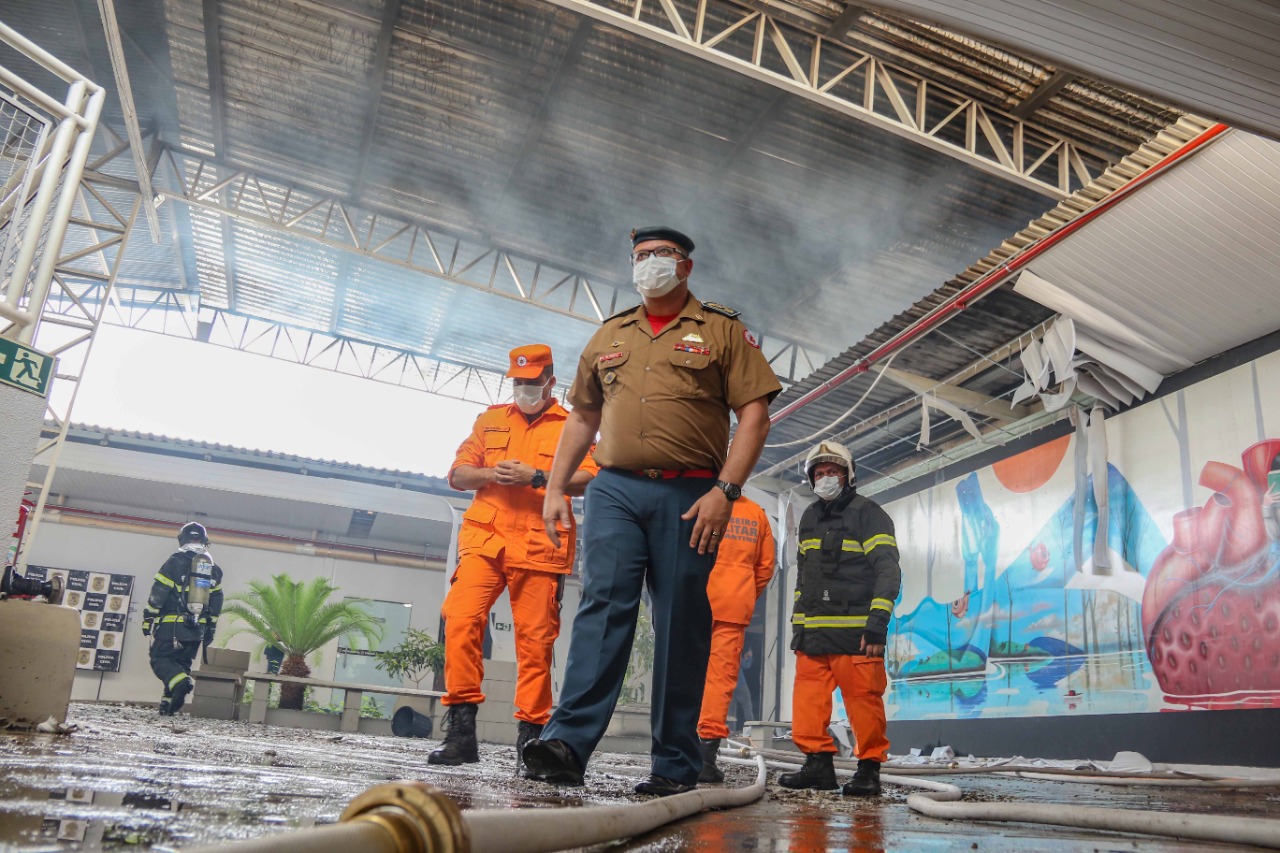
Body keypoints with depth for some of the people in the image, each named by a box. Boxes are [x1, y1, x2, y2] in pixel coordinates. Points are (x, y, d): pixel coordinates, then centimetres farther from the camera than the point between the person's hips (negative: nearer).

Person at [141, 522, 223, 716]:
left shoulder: (175, 562, -5)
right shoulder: (214, 569, 11)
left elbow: (158, 594, -8)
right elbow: (216, 602, 13)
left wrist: (148, 619, -1)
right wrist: (210, 630, 18)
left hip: (171, 624, -5)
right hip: (197, 628, 5)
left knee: (160, 659, 1)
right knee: (182, 662, 14)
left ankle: (181, 682, -25)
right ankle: (169, 702, 9)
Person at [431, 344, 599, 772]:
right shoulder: (490, 420, 22)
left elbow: (589, 479, -1)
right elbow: (457, 474, 17)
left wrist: (537, 477, -13)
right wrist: (490, 474, -3)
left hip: (540, 547, -2)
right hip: (484, 539, 2)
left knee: (536, 641, -3)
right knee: (460, 620, -14)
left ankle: (530, 736, 7)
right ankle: (461, 729, -9)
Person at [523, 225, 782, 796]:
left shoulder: (723, 331, 8)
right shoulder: (608, 336, 20)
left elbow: (754, 415, -1)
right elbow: (581, 418, 23)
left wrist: (725, 490, -12)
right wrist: (555, 489, 14)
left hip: (689, 495, -3)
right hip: (615, 491, 3)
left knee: (681, 624, 0)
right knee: (603, 605, -9)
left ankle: (675, 764, 7)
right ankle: (569, 743, -13)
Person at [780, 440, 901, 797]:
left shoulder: (868, 513, 1)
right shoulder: (809, 518, 22)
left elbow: (888, 570, -8)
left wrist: (878, 620, -17)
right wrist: (797, 623, 21)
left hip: (856, 630, -6)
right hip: (813, 631, 6)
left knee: (863, 698, -5)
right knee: (808, 697, 1)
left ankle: (869, 768, 6)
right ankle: (818, 763, 9)